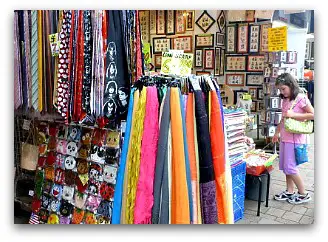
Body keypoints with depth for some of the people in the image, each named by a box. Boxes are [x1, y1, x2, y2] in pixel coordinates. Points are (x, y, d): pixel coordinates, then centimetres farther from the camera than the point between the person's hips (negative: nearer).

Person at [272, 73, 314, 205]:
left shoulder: (301, 98, -12)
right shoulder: (285, 100, 11)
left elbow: (313, 115, -17)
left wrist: (293, 115, -21)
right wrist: (277, 132, 21)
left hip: (295, 137, -8)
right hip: (285, 137, 8)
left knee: (290, 167, -4)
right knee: (285, 166, 11)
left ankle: (303, 194, 11)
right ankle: (289, 192, 23)